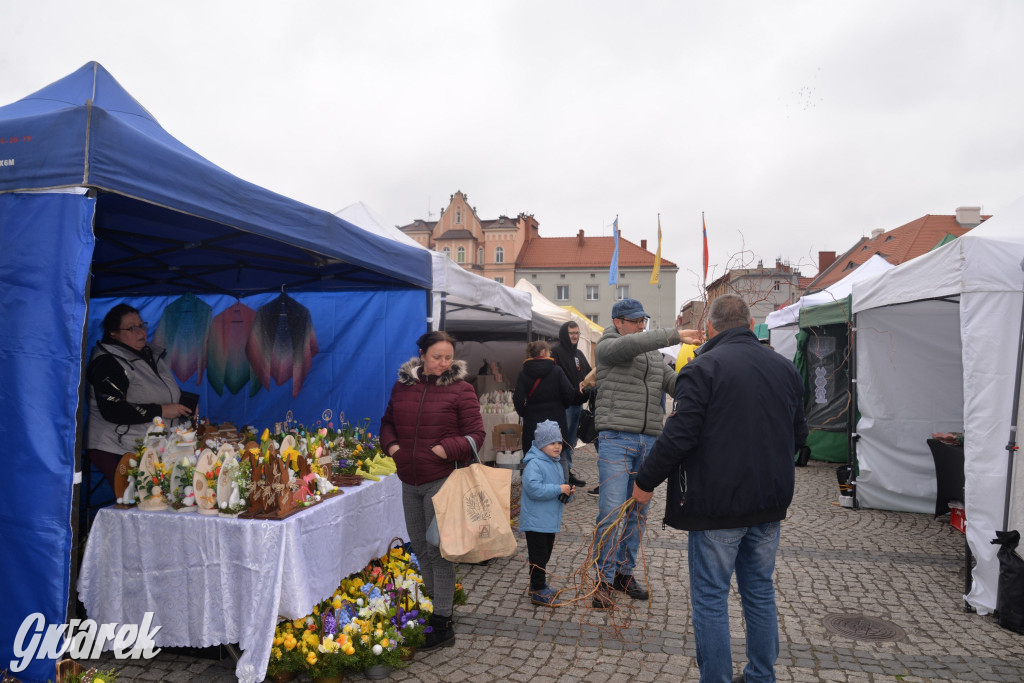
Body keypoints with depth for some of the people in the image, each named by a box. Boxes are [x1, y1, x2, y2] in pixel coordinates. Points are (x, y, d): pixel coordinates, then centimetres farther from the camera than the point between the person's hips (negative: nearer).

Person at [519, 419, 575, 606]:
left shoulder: (557, 465, 13)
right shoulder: (534, 464, -18)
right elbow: (534, 489, -29)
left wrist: (567, 493, 1)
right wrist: (559, 489, -25)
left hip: (551, 521, 9)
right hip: (536, 521, -9)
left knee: (545, 554, 19)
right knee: (538, 556, -2)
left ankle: (539, 584, 34)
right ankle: (538, 592, 6)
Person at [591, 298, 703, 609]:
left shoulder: (653, 355, 19)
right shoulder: (607, 347, -1)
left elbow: (676, 383, 12)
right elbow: (630, 344, -22)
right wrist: (675, 335, -24)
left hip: (648, 441, 6)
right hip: (616, 440, -6)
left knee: (637, 512, 11)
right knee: (611, 511, -9)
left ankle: (625, 573, 24)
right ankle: (604, 580, 4)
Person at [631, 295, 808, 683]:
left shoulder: (703, 368, -13)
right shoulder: (785, 368, 8)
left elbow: (679, 436, -19)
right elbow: (798, 435, 16)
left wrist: (645, 482, -8)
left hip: (717, 502, -6)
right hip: (769, 503, 7)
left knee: (710, 598, 5)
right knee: (760, 592, 19)